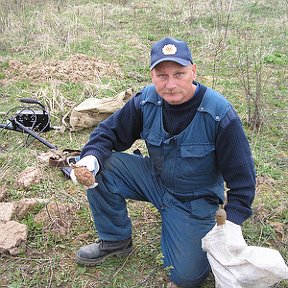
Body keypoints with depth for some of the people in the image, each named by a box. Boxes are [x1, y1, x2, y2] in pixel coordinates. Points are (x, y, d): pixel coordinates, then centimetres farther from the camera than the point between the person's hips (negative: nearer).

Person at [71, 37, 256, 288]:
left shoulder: (220, 115, -24)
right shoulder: (146, 100, -14)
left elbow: (242, 179, -17)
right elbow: (109, 131, -3)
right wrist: (92, 157, -25)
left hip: (195, 199, -3)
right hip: (155, 179, 4)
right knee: (102, 168, -18)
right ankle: (116, 241, 4)